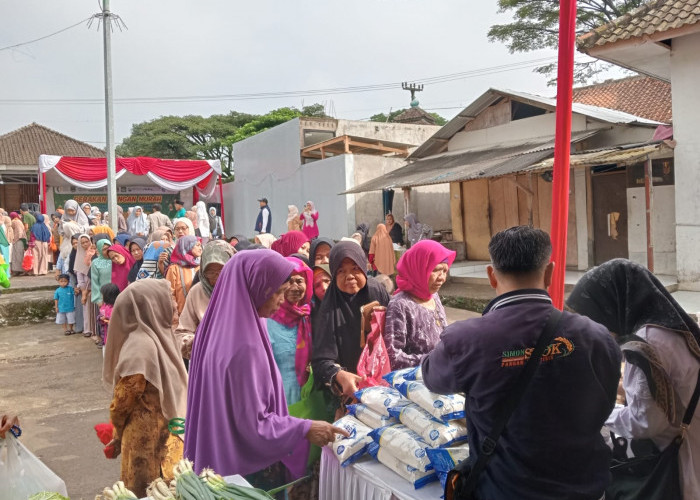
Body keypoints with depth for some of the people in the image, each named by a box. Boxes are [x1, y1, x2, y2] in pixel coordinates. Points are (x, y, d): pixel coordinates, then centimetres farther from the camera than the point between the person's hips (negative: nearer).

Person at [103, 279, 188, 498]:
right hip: (149, 441, -8)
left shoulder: (155, 338, 4)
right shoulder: (141, 346, -25)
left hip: (164, 437, 8)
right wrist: (119, 436, 0)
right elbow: (122, 400, -16)